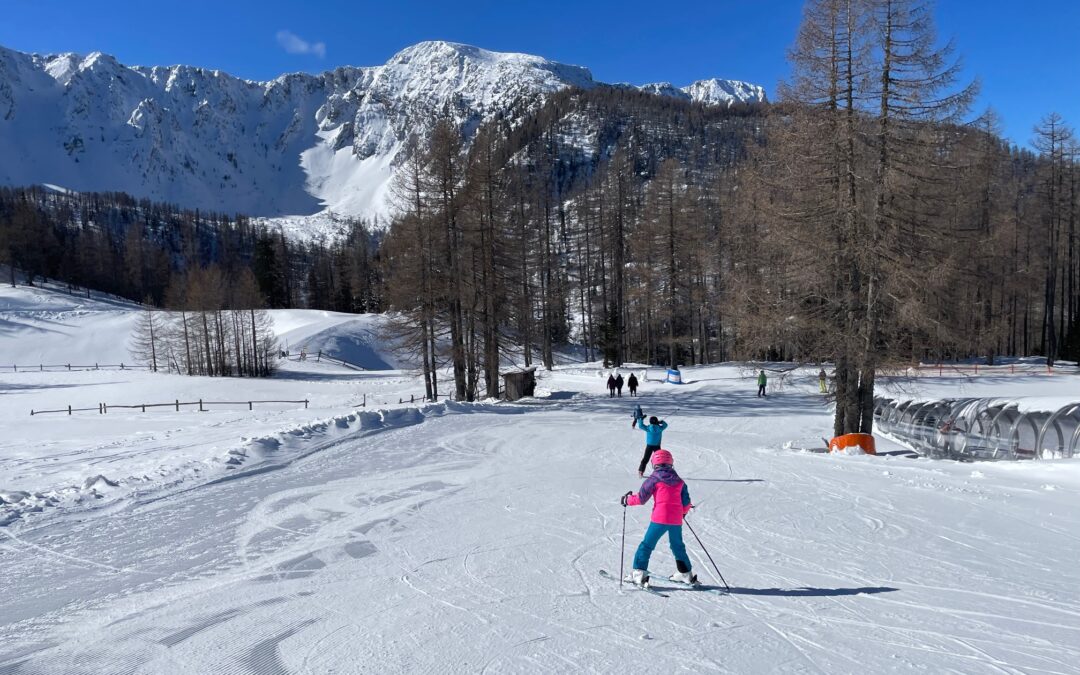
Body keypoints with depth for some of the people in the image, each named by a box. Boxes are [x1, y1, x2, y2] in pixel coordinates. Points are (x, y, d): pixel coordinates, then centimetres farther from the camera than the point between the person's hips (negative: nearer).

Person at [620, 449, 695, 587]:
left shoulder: (654, 479, -1)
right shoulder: (679, 481, 12)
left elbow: (641, 499, -1)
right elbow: (686, 502, 14)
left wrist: (628, 500, 16)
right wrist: (683, 511, 35)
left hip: (660, 518, -5)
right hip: (676, 519, 5)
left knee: (647, 544, 1)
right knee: (678, 546, 22)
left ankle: (639, 573, -4)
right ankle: (686, 574, 29)